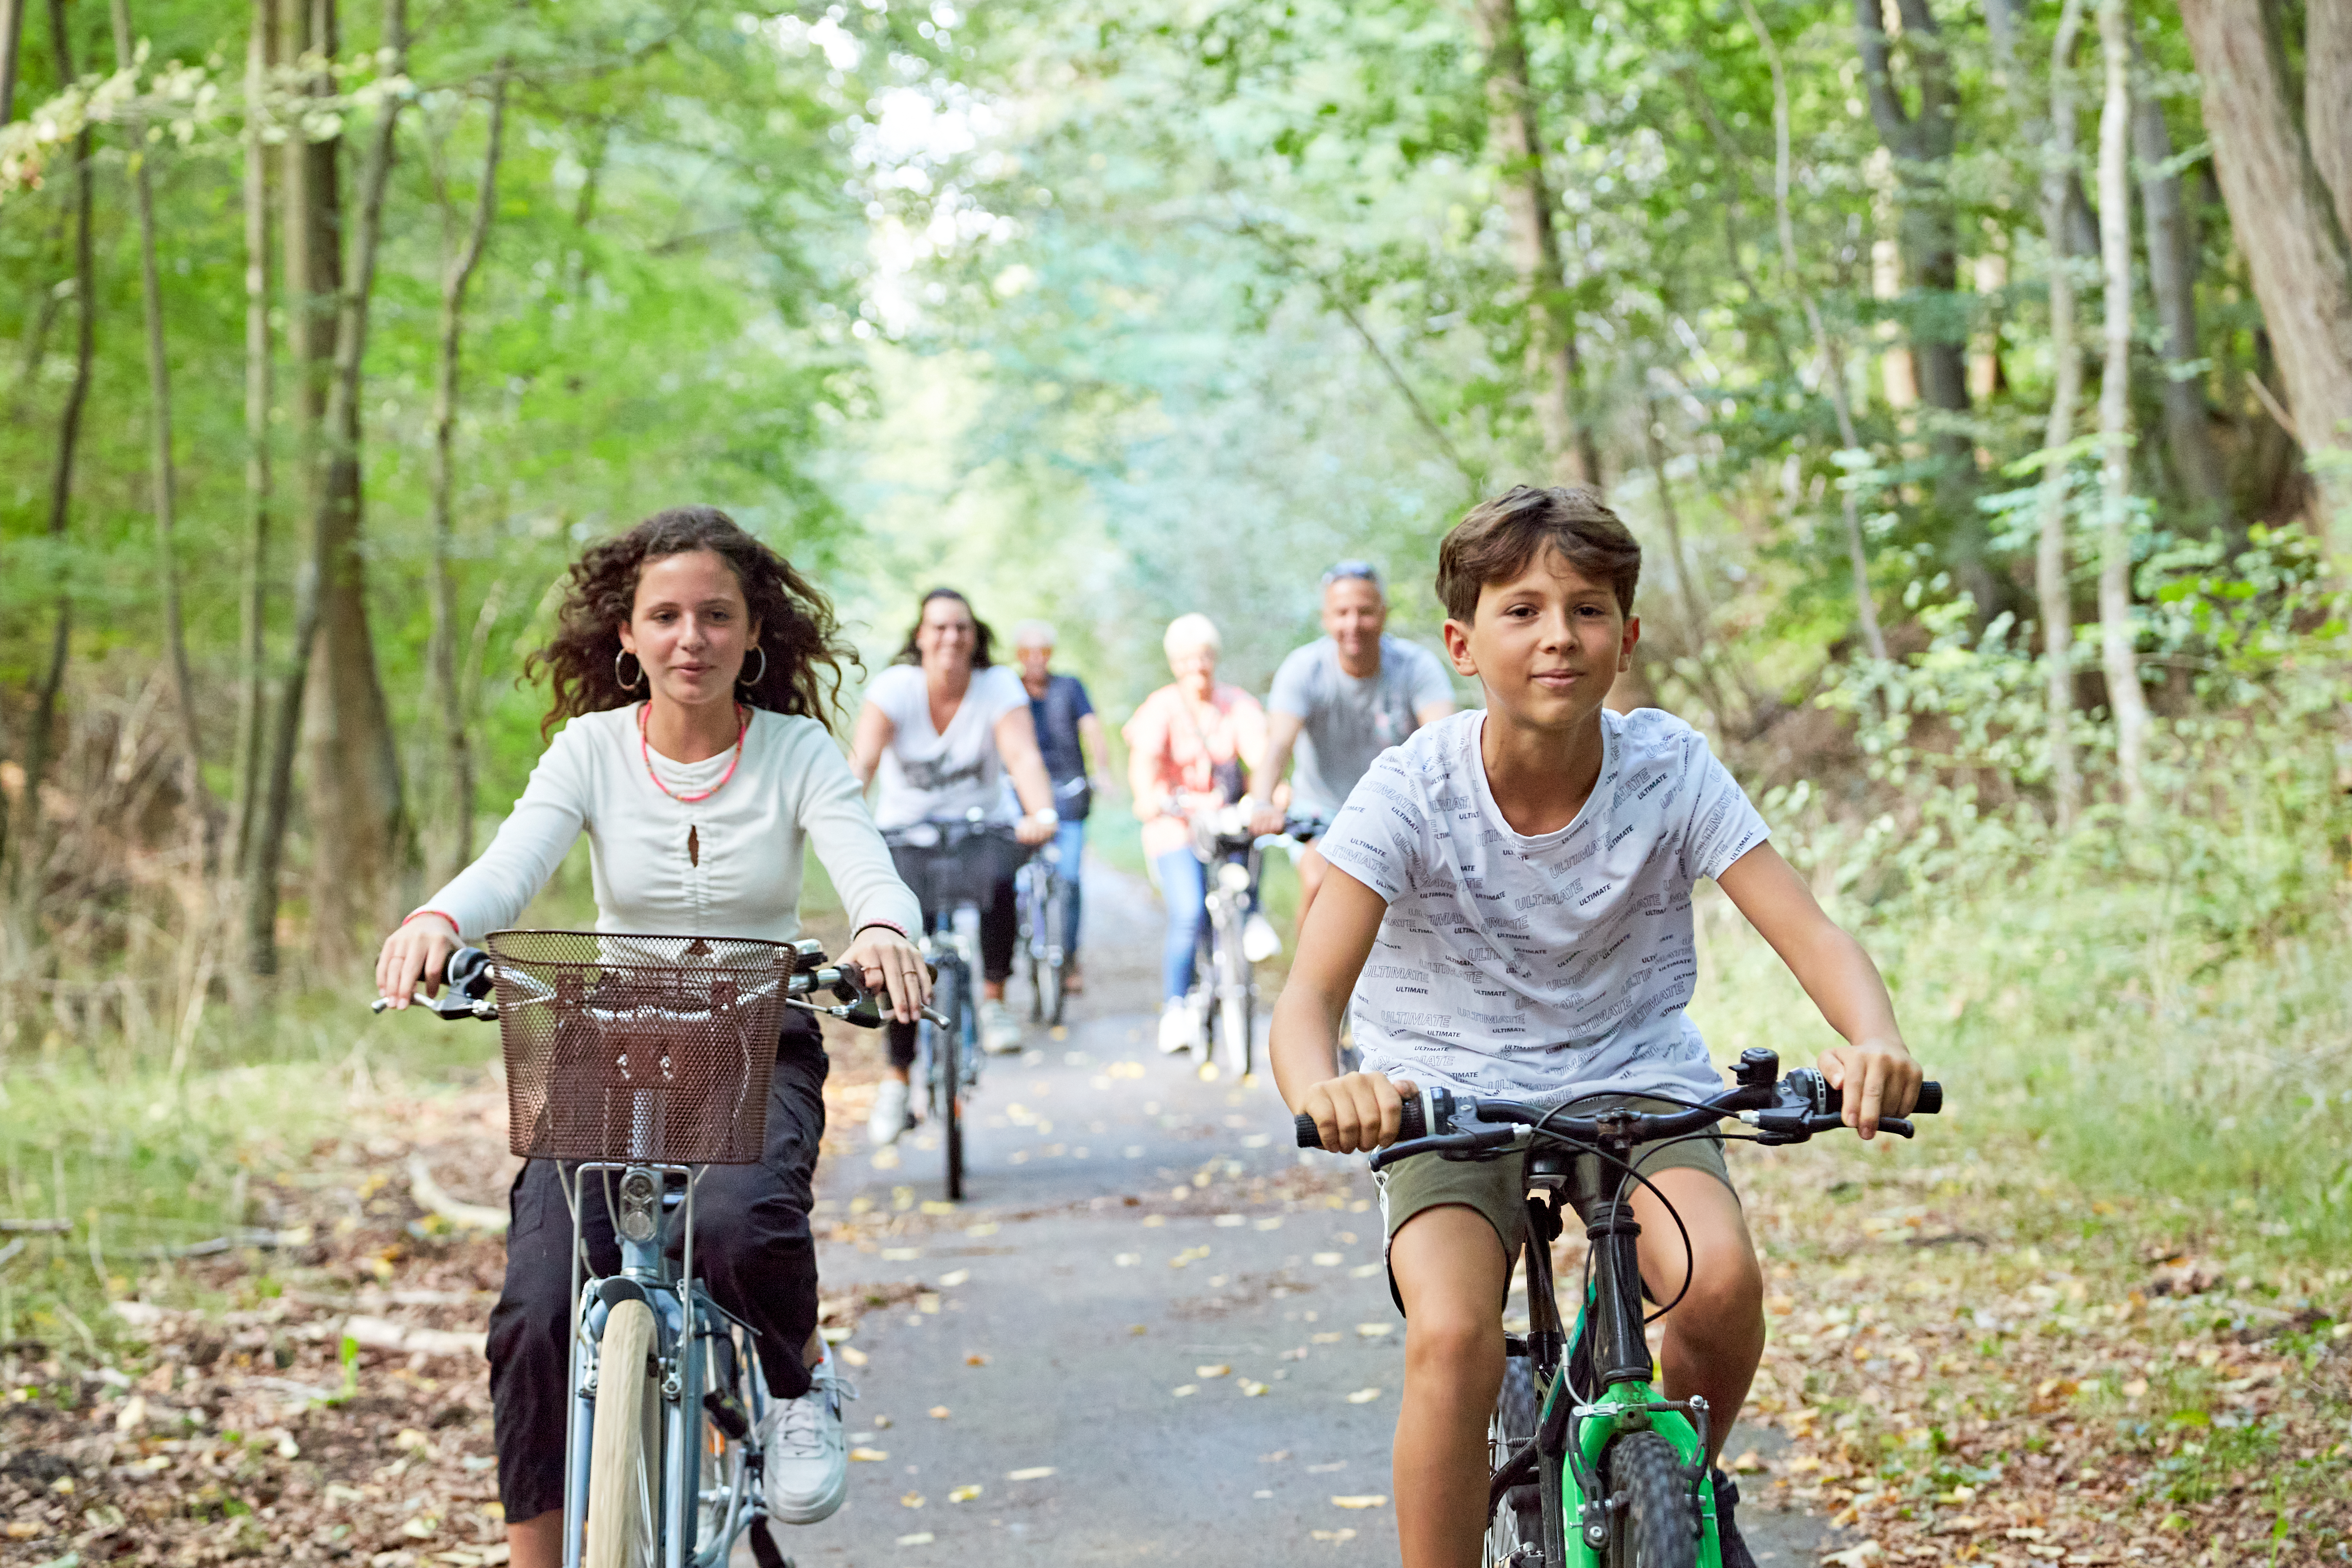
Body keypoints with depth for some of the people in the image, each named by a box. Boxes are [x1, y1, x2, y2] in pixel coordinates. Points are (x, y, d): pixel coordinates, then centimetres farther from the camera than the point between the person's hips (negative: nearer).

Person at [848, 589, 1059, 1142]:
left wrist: (1042, 813, -45)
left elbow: (1022, 754, -26)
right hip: (907, 828, 0)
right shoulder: (896, 687, -13)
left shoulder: (999, 686, -12)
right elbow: (862, 758, -26)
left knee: (998, 884, -33)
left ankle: (994, 997, -10)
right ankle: (897, 1079, -3)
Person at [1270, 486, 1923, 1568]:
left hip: (1632, 1082, 1)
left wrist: (1874, 1041, -44)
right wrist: (1321, 1093, -52)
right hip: (1450, 1095, -1)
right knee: (1453, 1338, -27)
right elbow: (1308, 999, -27)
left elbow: (1809, 933, -20)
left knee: (1722, 1280, -26)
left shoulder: (1670, 769, -15)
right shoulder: (1413, 792, -19)